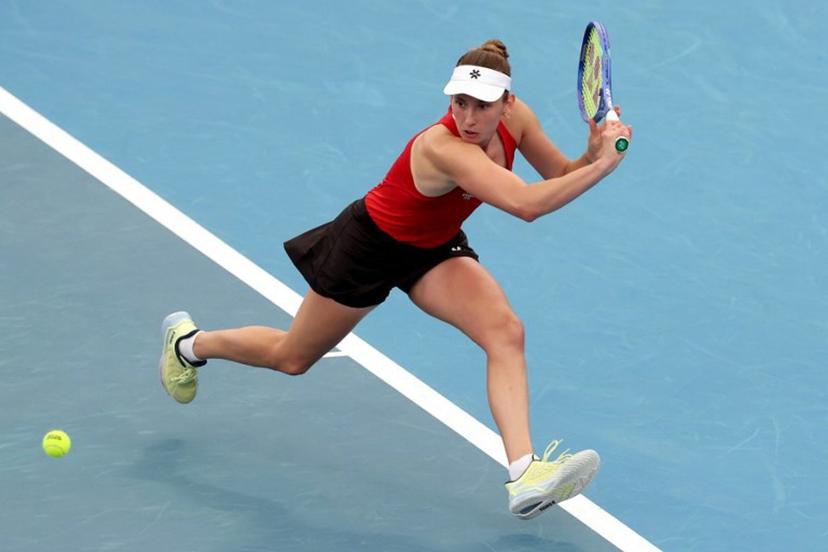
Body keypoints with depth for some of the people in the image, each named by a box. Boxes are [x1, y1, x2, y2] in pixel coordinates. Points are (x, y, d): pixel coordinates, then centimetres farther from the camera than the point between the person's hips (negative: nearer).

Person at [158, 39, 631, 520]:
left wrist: (594, 152, -27)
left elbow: (563, 176, -6)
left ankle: (525, 474, -30)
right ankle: (188, 342, 46)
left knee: (506, 331, -23)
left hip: (435, 249, 6)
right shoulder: (443, 148, -42)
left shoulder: (516, 118, -21)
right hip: (371, 245, -6)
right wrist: (603, 165, -50)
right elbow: (527, 205, -54)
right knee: (291, 359, 16)